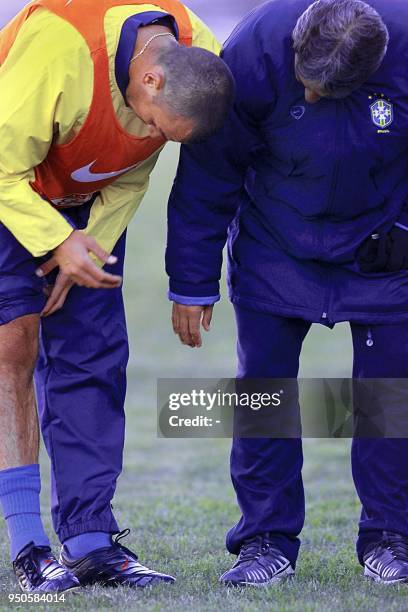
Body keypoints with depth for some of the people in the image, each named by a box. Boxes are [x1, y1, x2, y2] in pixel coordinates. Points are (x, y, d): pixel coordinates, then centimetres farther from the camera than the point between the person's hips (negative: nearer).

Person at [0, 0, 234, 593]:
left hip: (89, 203, 5)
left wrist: (89, 248, -9)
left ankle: (90, 542, -2)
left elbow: (134, 172, -2)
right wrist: (58, 243, -32)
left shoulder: (201, 62, -17)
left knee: (93, 355, -3)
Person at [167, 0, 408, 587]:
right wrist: (192, 284, -8)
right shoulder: (254, 53, -28)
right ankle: (266, 539, 7)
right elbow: (208, 172, -14)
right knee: (262, 380, -3)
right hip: (277, 246, 0)